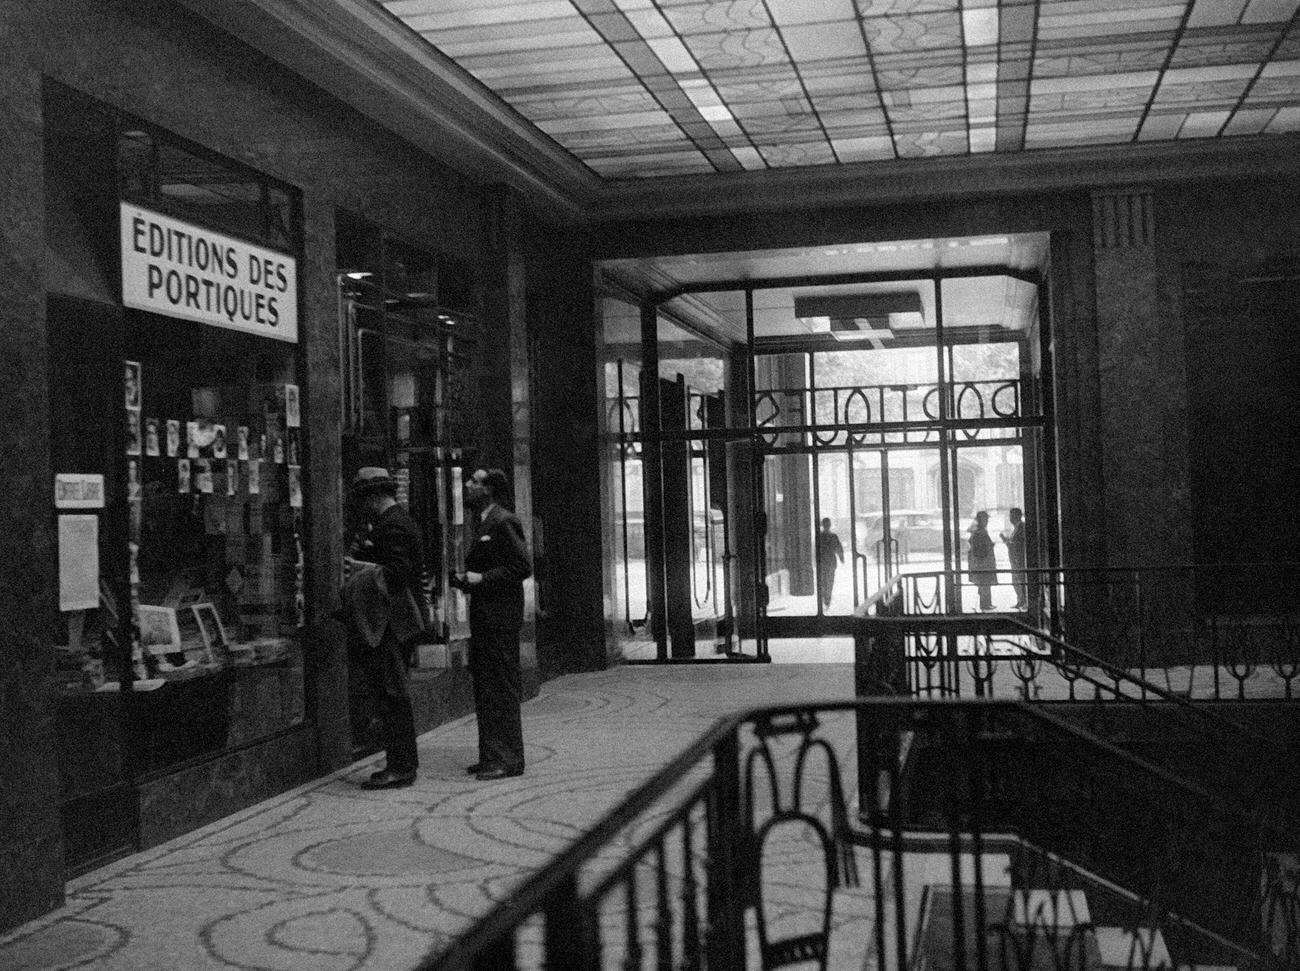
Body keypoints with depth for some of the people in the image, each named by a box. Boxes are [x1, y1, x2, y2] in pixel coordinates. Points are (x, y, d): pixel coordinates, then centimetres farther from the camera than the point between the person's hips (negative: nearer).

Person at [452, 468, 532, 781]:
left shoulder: (504, 522, -12)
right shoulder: (484, 524, 18)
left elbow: (522, 567, -17)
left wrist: (481, 579, -18)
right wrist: (464, 578, 8)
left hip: (500, 620, -10)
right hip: (484, 619, 10)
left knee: (502, 690, -6)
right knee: (484, 689, 13)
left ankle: (507, 759, -3)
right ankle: (491, 755, 19)